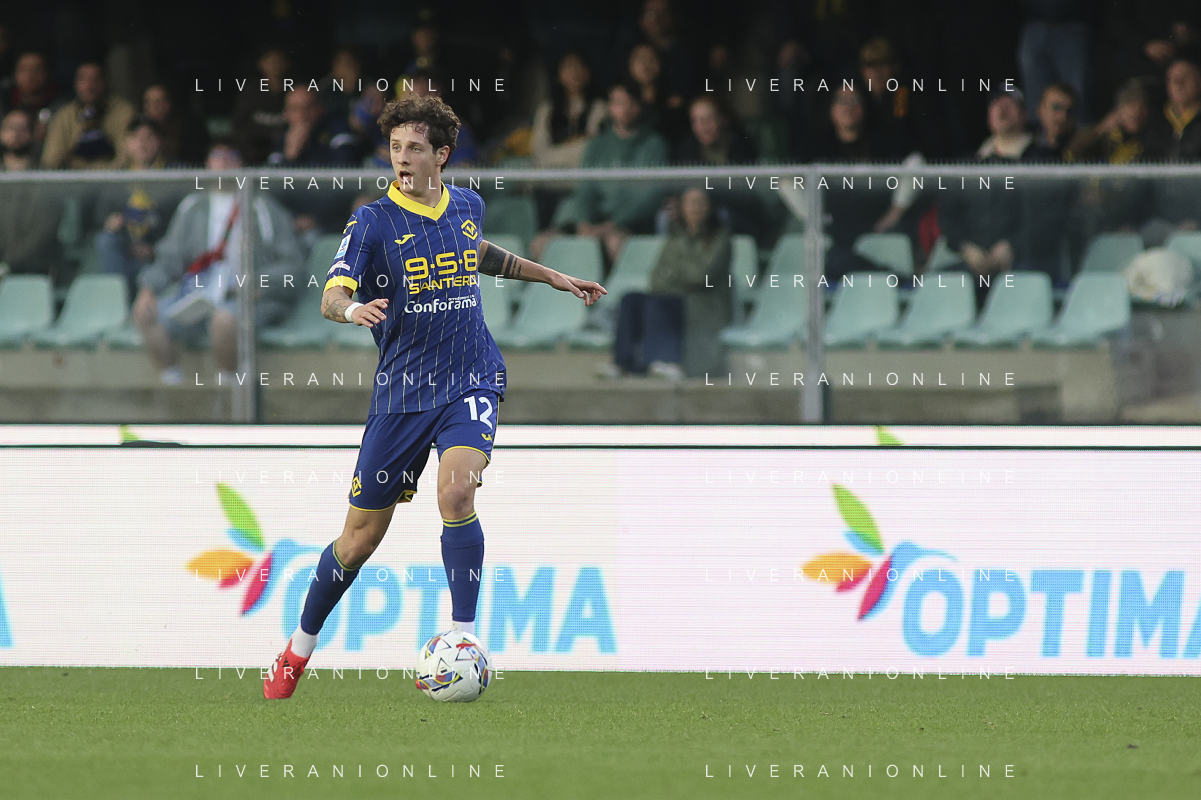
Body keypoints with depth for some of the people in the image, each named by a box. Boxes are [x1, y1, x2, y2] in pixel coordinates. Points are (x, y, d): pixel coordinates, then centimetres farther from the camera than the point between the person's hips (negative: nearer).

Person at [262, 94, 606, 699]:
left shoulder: (468, 207, 6)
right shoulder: (374, 222, -8)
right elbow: (332, 294, -20)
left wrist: (552, 277, 31)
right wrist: (352, 309, -43)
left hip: (471, 382, 2)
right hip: (401, 393, -1)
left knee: (456, 493, -27)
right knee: (361, 537, 4)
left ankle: (463, 639, -19)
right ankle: (300, 648, 26)